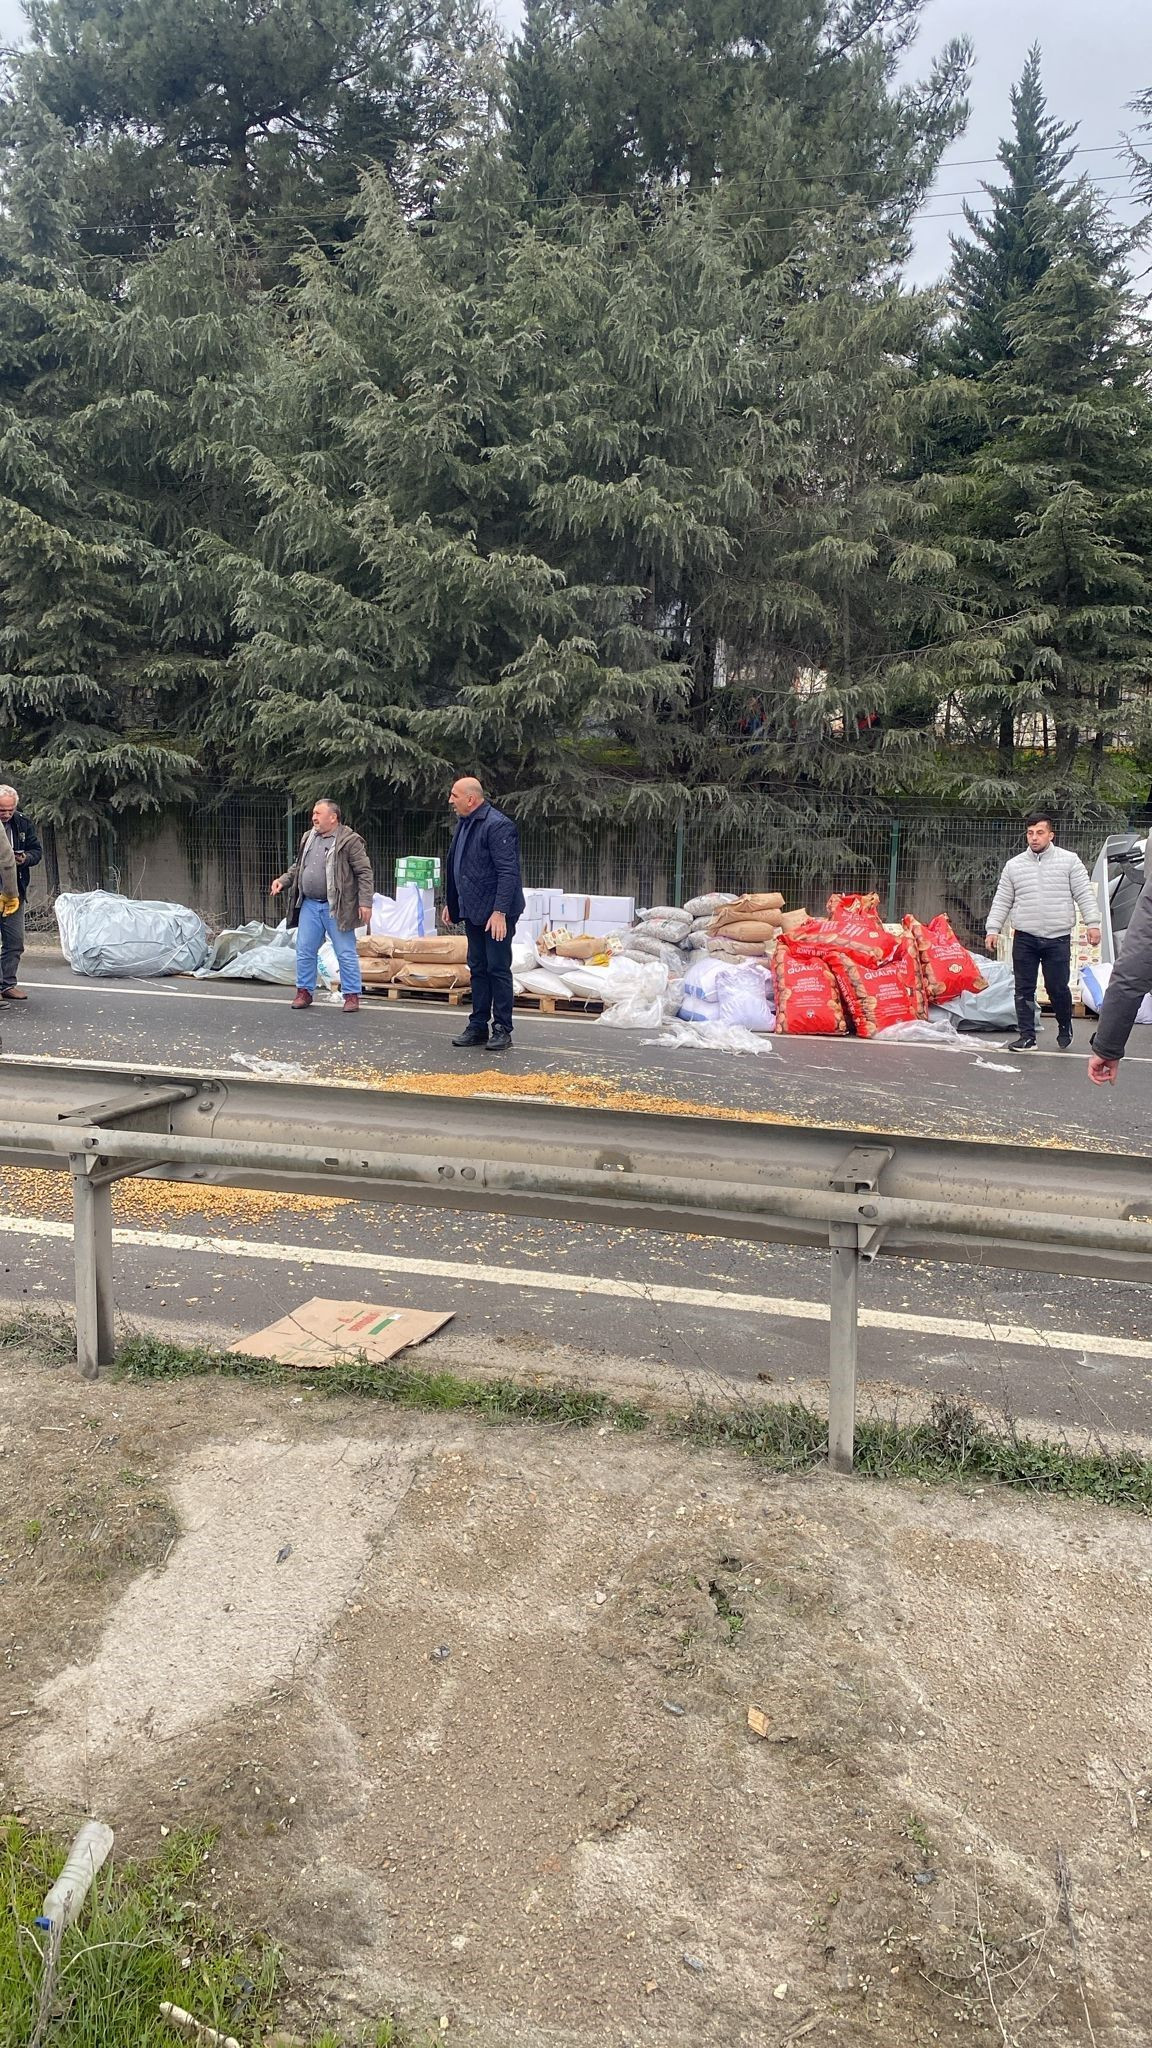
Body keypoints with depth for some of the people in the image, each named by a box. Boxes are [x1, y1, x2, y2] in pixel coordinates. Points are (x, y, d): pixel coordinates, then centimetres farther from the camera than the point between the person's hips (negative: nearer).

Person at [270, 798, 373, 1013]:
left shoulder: (350, 840, -8)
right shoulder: (308, 838, 13)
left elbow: (364, 873, -10)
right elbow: (298, 867, 24)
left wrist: (365, 902, -16)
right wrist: (282, 881, 8)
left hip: (336, 907, -6)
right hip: (309, 905, 6)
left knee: (346, 953, 0)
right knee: (304, 951, 9)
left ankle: (352, 995, 8)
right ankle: (304, 991, 21)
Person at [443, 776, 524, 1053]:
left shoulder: (498, 826, -17)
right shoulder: (464, 823, 12)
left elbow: (508, 872, -22)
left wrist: (500, 911, -26)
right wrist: (451, 903, 21)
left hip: (496, 914, -9)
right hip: (472, 911, 9)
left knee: (498, 968, -2)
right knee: (477, 968, 13)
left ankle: (502, 1029, 6)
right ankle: (478, 1026, 20)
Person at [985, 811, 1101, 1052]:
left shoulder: (1069, 860, 2)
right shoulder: (1014, 865, 9)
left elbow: (1085, 894, 1)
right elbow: (1002, 901, 12)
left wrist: (1092, 924, -7)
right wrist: (992, 929, 5)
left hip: (1058, 938, -2)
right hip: (1025, 939, 2)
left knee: (1058, 987, 1)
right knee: (1024, 989, 2)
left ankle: (1065, 1028, 25)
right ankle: (1027, 1036, 9)